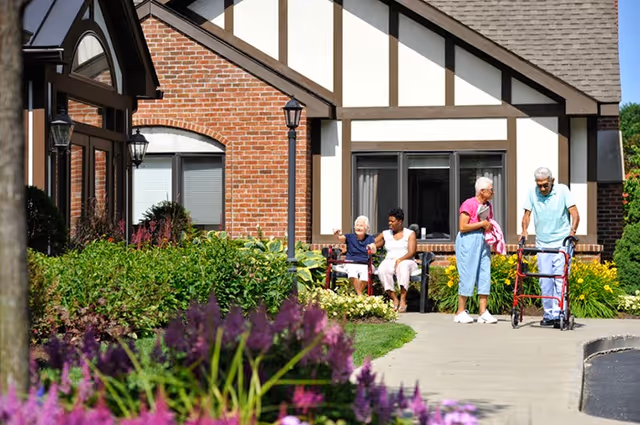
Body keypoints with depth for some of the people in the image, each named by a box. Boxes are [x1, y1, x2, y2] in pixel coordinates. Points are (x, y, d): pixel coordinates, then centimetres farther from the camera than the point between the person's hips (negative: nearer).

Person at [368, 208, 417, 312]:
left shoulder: (410, 234, 9)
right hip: (389, 261, 2)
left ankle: (403, 300, -45)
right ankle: (394, 299, -37)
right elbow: (372, 244, 19)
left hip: (406, 261, -2)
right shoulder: (385, 234, 20)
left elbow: (411, 252, -3)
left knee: (403, 266, -41)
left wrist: (400, 260, -20)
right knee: (382, 269, -35)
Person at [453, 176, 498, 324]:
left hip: (483, 242, 8)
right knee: (467, 276, -4)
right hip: (468, 241, -7)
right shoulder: (468, 204, -11)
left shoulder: (488, 206, 13)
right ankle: (461, 312, 4)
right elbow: (462, 227, -16)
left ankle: (483, 312, 5)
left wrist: (490, 227, 5)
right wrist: (481, 224, -13)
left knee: (485, 276, 3)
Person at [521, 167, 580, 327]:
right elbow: (527, 214, 9)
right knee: (545, 281, 3)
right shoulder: (532, 193, -1)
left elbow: (575, 214, -10)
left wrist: (572, 231, -27)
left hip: (562, 242, -3)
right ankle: (548, 314, 12)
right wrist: (524, 230, -9)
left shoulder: (562, 190, -7)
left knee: (560, 278, -9)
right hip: (542, 243, 3)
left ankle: (558, 315, -9)